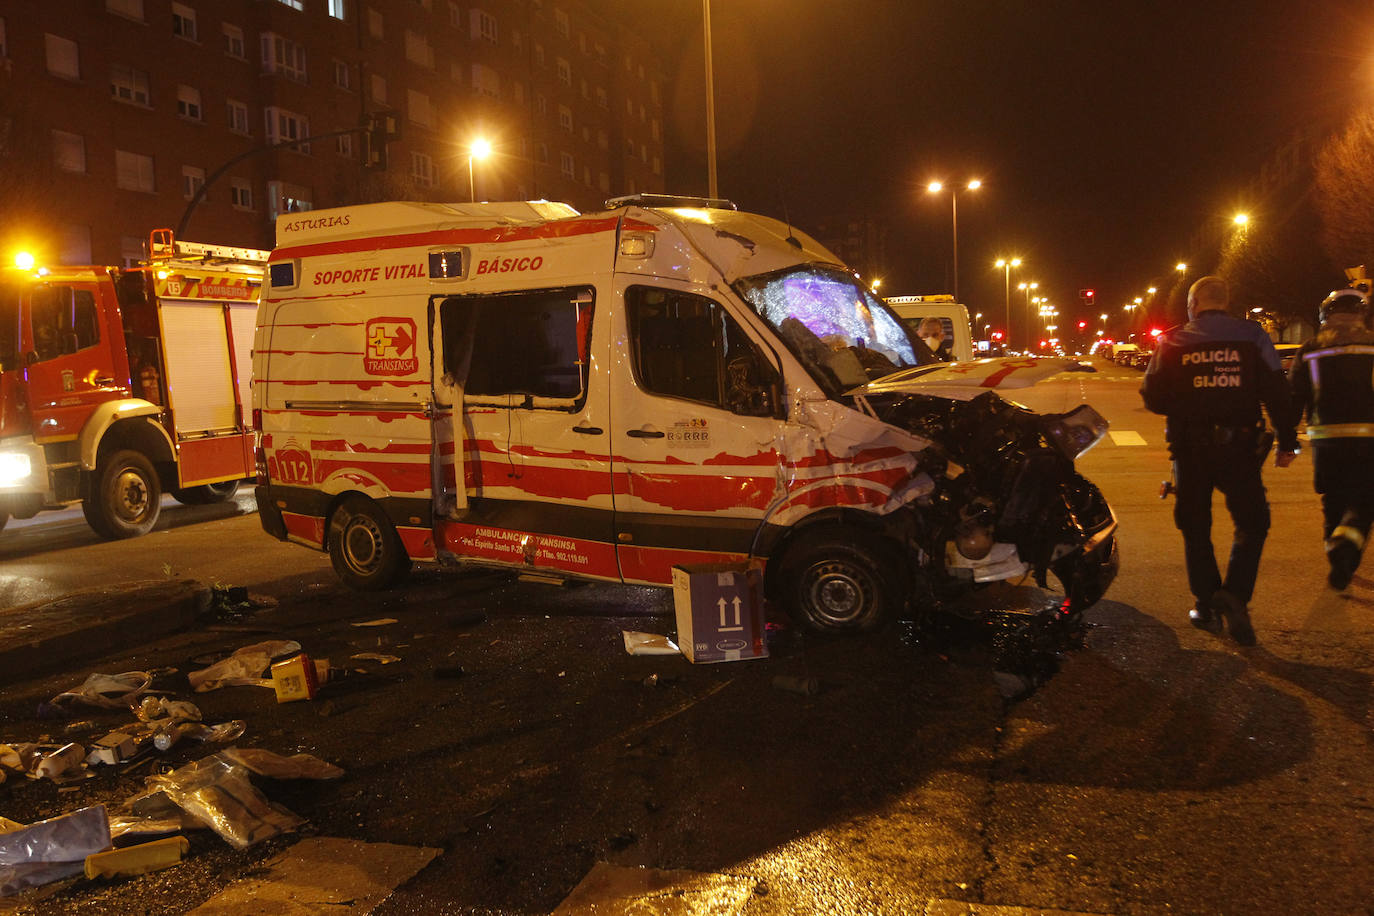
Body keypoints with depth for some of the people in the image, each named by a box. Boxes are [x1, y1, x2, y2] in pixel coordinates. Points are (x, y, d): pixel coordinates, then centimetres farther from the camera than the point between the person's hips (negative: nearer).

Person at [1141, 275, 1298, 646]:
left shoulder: (1173, 342, 0)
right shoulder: (1251, 336, 2)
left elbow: (1153, 397, 1)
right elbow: (1276, 392, -2)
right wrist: (1287, 441, 3)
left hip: (1189, 448, 0)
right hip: (1239, 446, 0)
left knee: (1195, 527, 13)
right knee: (1252, 524, 12)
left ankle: (1207, 606, 14)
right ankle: (1234, 593, -8)